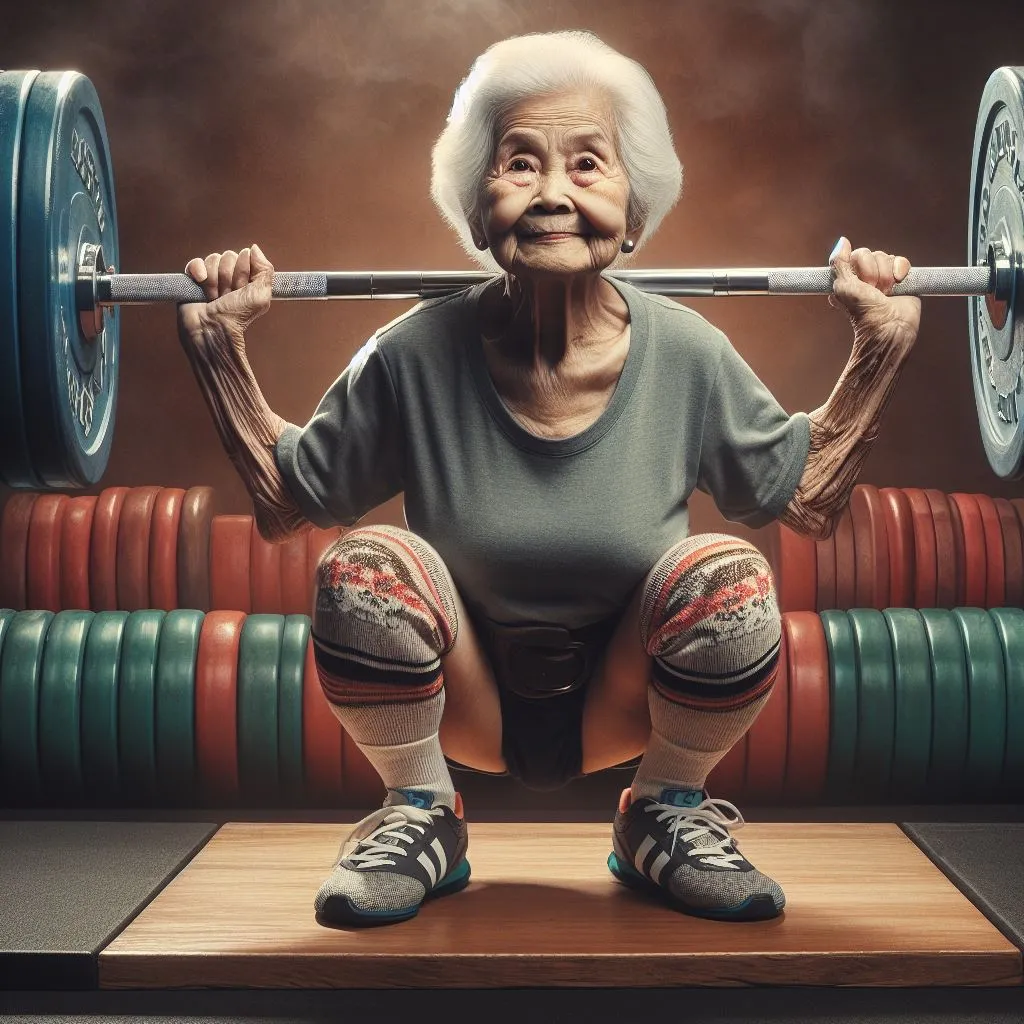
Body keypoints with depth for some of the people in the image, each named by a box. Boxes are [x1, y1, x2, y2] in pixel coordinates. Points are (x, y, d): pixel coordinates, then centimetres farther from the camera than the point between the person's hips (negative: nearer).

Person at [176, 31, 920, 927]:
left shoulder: (686, 358, -15)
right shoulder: (417, 358, -17)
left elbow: (807, 494, 1)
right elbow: (288, 498, -3)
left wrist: (881, 348, -7)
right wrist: (221, 350, -12)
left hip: (620, 708, 1)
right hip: (467, 707, 0)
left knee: (732, 580, -27)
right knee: (362, 570, -27)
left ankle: (666, 819, 3)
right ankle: (420, 819, 0)